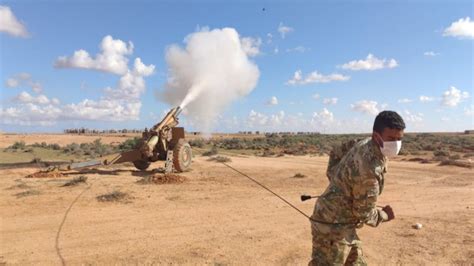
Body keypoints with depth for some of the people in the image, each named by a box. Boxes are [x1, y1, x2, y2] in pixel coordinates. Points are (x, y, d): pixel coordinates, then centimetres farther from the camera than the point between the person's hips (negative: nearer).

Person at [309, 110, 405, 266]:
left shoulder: (363, 144, -2)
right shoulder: (370, 169, -29)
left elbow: (336, 154, 15)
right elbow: (363, 212, -19)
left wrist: (338, 182, 13)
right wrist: (384, 215, 1)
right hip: (332, 227, -10)